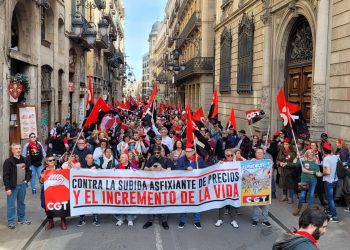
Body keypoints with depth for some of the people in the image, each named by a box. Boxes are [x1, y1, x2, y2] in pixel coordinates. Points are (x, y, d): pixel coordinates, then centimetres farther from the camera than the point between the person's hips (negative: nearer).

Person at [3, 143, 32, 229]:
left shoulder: (24, 160, 6)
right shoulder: (8, 161, -12)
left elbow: (28, 170, 18)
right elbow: (5, 176, -13)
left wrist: (27, 179, 3)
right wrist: (7, 188, -16)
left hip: (22, 185, 6)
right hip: (13, 186, -6)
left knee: (21, 203, 16)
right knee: (11, 204, 1)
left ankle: (22, 219, 29)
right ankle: (10, 222, 11)